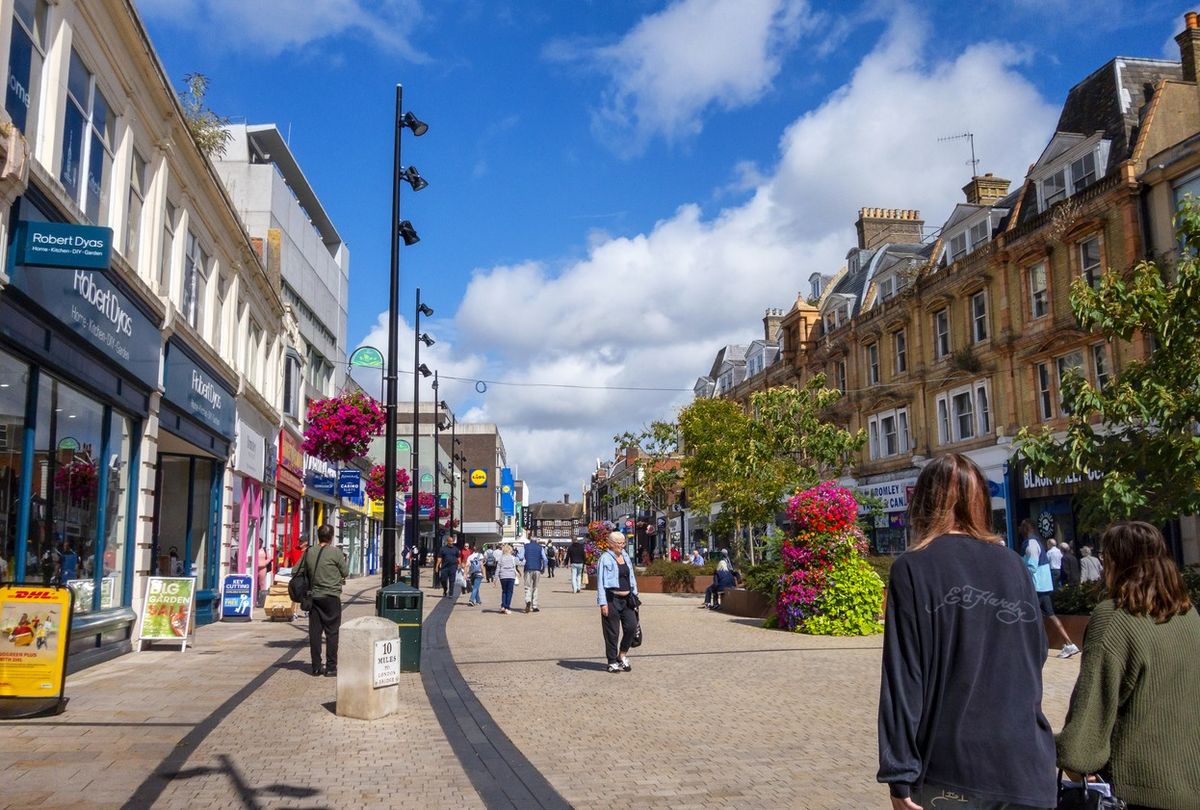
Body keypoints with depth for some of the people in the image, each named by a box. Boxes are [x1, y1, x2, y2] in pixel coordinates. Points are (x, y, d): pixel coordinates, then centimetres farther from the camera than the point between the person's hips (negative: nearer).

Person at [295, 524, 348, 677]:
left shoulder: (309, 552, 3)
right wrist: (343, 560, 16)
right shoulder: (336, 552, -10)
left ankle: (316, 667, 12)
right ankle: (331, 667, 3)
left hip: (314, 596, 4)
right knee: (332, 632, 3)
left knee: (314, 632, 8)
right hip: (331, 596, -4)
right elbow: (346, 573, -2)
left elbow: (295, 570, 9)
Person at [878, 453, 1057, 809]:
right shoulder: (1013, 565, 3)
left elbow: (903, 677, -12)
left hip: (953, 770, -4)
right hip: (1025, 766, 4)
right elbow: (1036, 654, 12)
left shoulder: (913, 569, -9)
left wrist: (900, 773, -8)